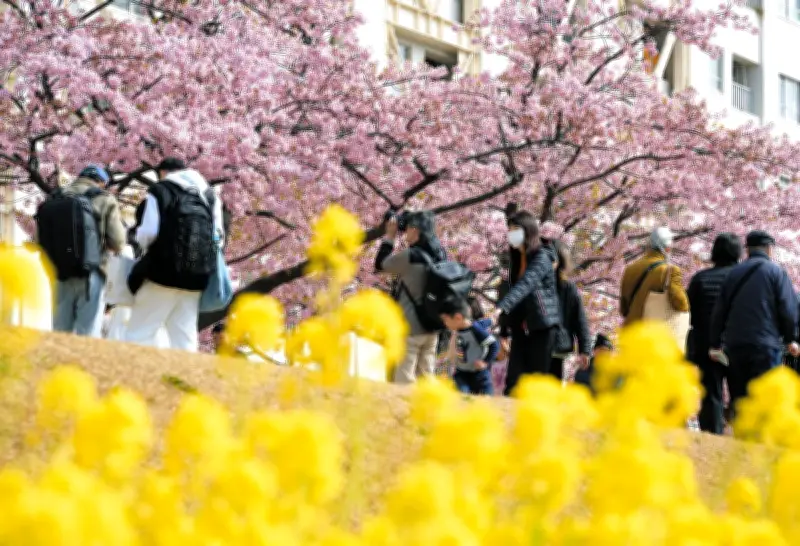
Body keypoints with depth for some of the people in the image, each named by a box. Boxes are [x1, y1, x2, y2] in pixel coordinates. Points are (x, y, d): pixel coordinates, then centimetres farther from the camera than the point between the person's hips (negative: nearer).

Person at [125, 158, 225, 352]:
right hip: (197, 277, 5)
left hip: (164, 271, -5)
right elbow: (219, 234, 15)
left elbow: (148, 233, -11)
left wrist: (142, 241, 10)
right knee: (184, 336, 8)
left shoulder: (160, 191, -3)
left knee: (140, 334, -2)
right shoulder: (208, 194, 15)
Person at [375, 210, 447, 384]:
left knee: (404, 381, -6)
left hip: (410, 327, -8)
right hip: (432, 326, 8)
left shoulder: (411, 256, -17)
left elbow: (380, 265, -4)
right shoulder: (439, 256, 5)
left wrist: (390, 236, 3)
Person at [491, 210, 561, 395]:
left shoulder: (541, 258, -11)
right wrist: (505, 327, 12)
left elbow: (524, 285, -27)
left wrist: (502, 307, -41)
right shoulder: (516, 259, 13)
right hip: (520, 328, 6)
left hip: (541, 326, -6)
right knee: (513, 380, -5)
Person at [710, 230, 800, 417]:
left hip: (734, 346, 4)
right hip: (766, 345, -4)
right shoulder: (776, 271, -1)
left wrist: (715, 344, 14)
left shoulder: (734, 273, 11)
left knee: (738, 398, 9)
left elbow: (719, 311, 10)